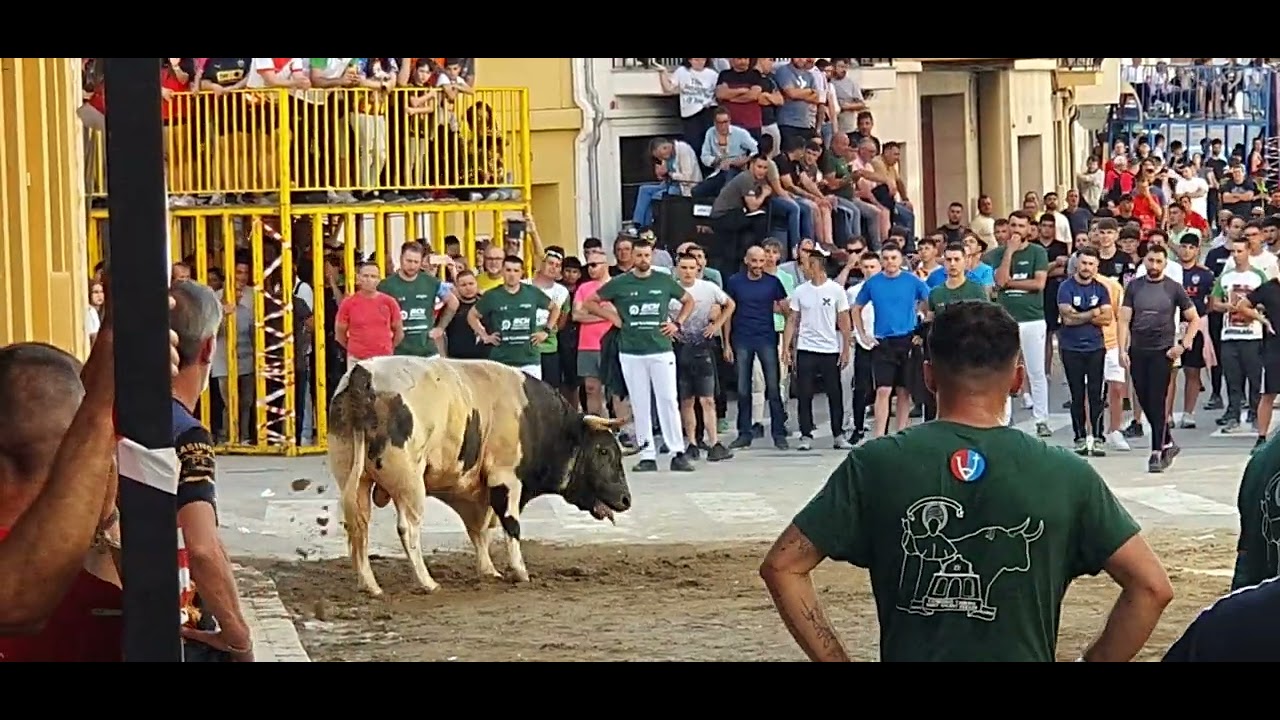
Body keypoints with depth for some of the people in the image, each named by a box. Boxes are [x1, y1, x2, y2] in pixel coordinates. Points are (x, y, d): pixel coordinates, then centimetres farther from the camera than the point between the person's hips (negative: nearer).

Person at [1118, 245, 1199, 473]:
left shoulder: (1173, 288, 0)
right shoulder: (1134, 287, 6)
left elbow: (1194, 319, 6)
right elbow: (1124, 320, 4)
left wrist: (1183, 345, -4)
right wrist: (1122, 350, -5)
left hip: (1162, 352, -3)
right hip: (1137, 351, 3)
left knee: (1156, 403, -7)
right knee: (1144, 402, 6)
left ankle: (1157, 453, -4)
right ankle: (1167, 443, 23)